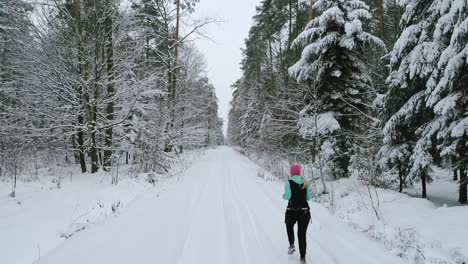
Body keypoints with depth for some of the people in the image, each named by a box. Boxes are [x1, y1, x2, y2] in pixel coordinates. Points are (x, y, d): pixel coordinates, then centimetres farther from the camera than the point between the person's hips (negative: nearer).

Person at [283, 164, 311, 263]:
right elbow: (308, 197, 6)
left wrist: (283, 195, 6)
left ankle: (291, 245, 9)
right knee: (302, 234, 10)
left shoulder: (289, 182, -9)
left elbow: (287, 196, -16)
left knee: (289, 227, 28)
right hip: (304, 211, 2)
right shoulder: (304, 183, 2)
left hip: (292, 211, -2)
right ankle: (303, 257, 10)